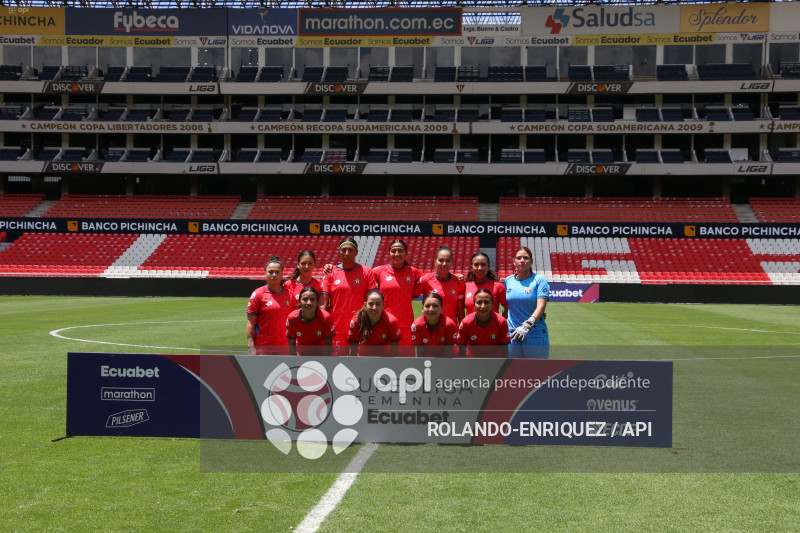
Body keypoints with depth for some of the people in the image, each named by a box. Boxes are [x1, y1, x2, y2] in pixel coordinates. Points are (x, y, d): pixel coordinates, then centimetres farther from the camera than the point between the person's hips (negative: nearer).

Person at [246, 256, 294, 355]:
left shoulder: (289, 295, 7)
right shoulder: (258, 294, -3)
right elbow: (250, 323, -5)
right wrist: (250, 347, -13)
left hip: (283, 347, 4)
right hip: (262, 347, -4)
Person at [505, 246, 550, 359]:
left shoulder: (539, 280, -1)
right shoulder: (508, 281, 12)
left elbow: (541, 307, -13)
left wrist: (527, 326, -27)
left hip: (535, 336, -4)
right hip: (512, 336, 4)